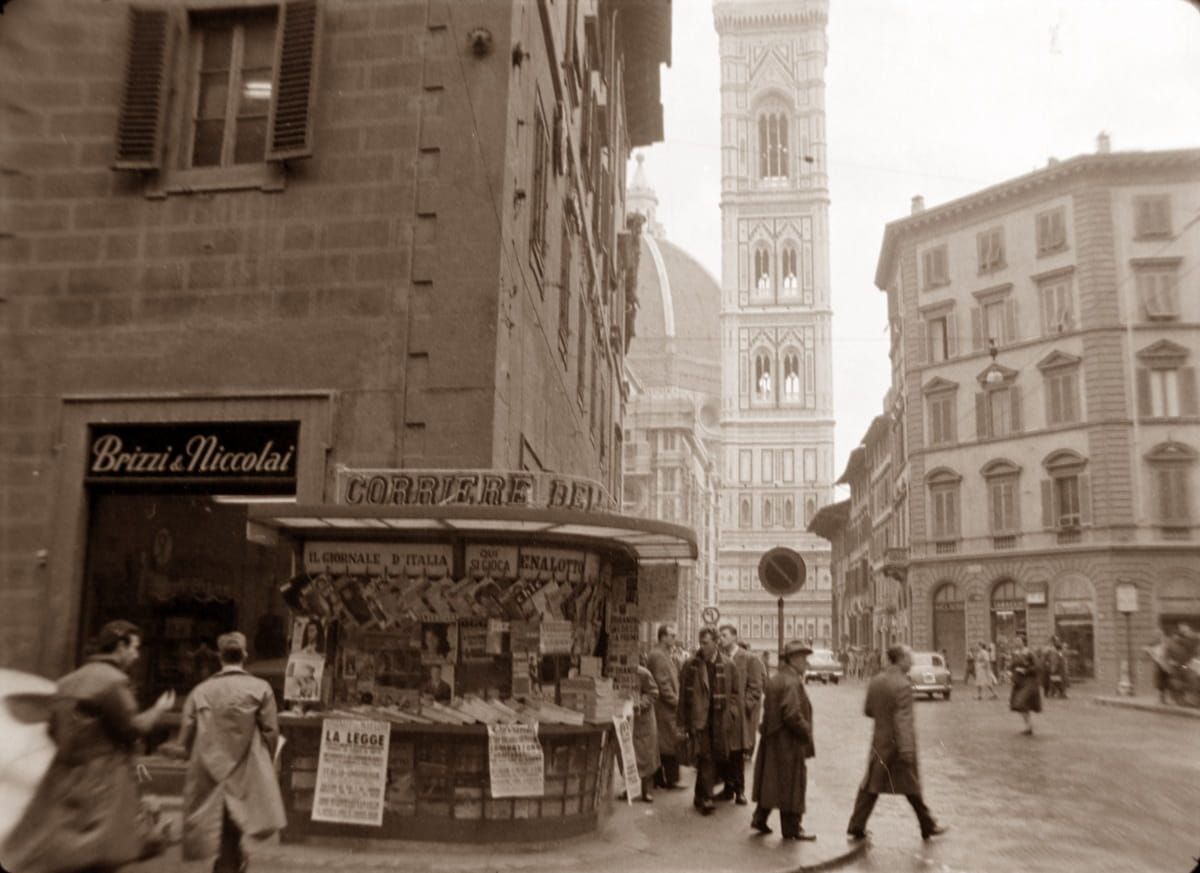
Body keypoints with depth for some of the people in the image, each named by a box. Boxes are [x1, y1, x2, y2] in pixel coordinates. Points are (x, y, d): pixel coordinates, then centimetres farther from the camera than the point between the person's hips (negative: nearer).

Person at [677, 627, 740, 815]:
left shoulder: (728, 666, 3)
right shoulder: (691, 665, 0)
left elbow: (734, 694, 6)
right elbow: (683, 694, 3)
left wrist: (733, 718, -1)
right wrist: (682, 722, 1)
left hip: (720, 720, 2)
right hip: (698, 718, -2)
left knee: (715, 757, 7)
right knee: (705, 758, -7)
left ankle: (701, 796, 24)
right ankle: (706, 798, -2)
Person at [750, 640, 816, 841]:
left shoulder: (774, 679, 11)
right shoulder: (791, 682, -20)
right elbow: (792, 714, -26)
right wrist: (806, 733, -13)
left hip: (772, 739, 9)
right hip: (789, 742, -9)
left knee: (770, 780, 17)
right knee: (792, 784, 3)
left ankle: (760, 818, 23)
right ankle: (791, 828, 12)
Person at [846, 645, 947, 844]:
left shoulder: (875, 681, 3)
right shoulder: (902, 686, -19)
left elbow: (867, 710, 11)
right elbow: (903, 721, -24)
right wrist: (907, 749, -26)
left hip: (879, 742, 6)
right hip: (898, 744, -6)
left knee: (870, 786, 9)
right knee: (912, 788, 10)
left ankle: (855, 829, 8)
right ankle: (928, 827, 26)